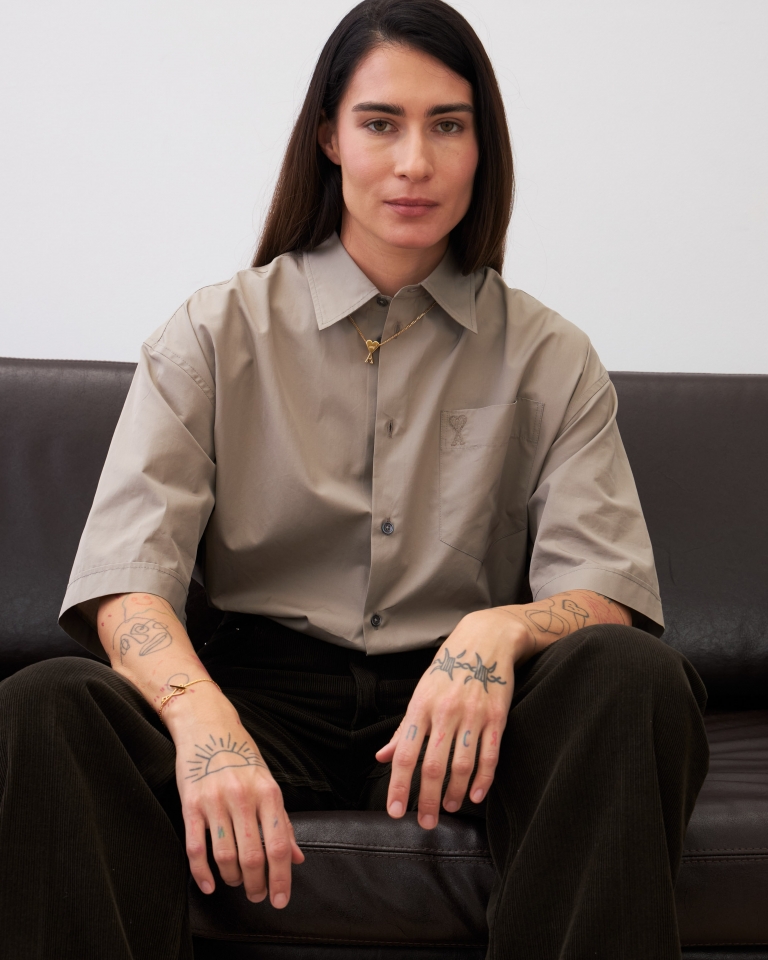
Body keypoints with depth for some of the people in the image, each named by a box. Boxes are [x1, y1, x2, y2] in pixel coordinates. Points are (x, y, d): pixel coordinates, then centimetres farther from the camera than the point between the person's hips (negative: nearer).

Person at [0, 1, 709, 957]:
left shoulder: (549, 360, 10)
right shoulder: (211, 337, 7)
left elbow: (606, 590, -2)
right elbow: (126, 576, -6)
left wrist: (500, 631, -28)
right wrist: (203, 718, -29)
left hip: (458, 709, 1)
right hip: (267, 687, -1)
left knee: (633, 676, -31)